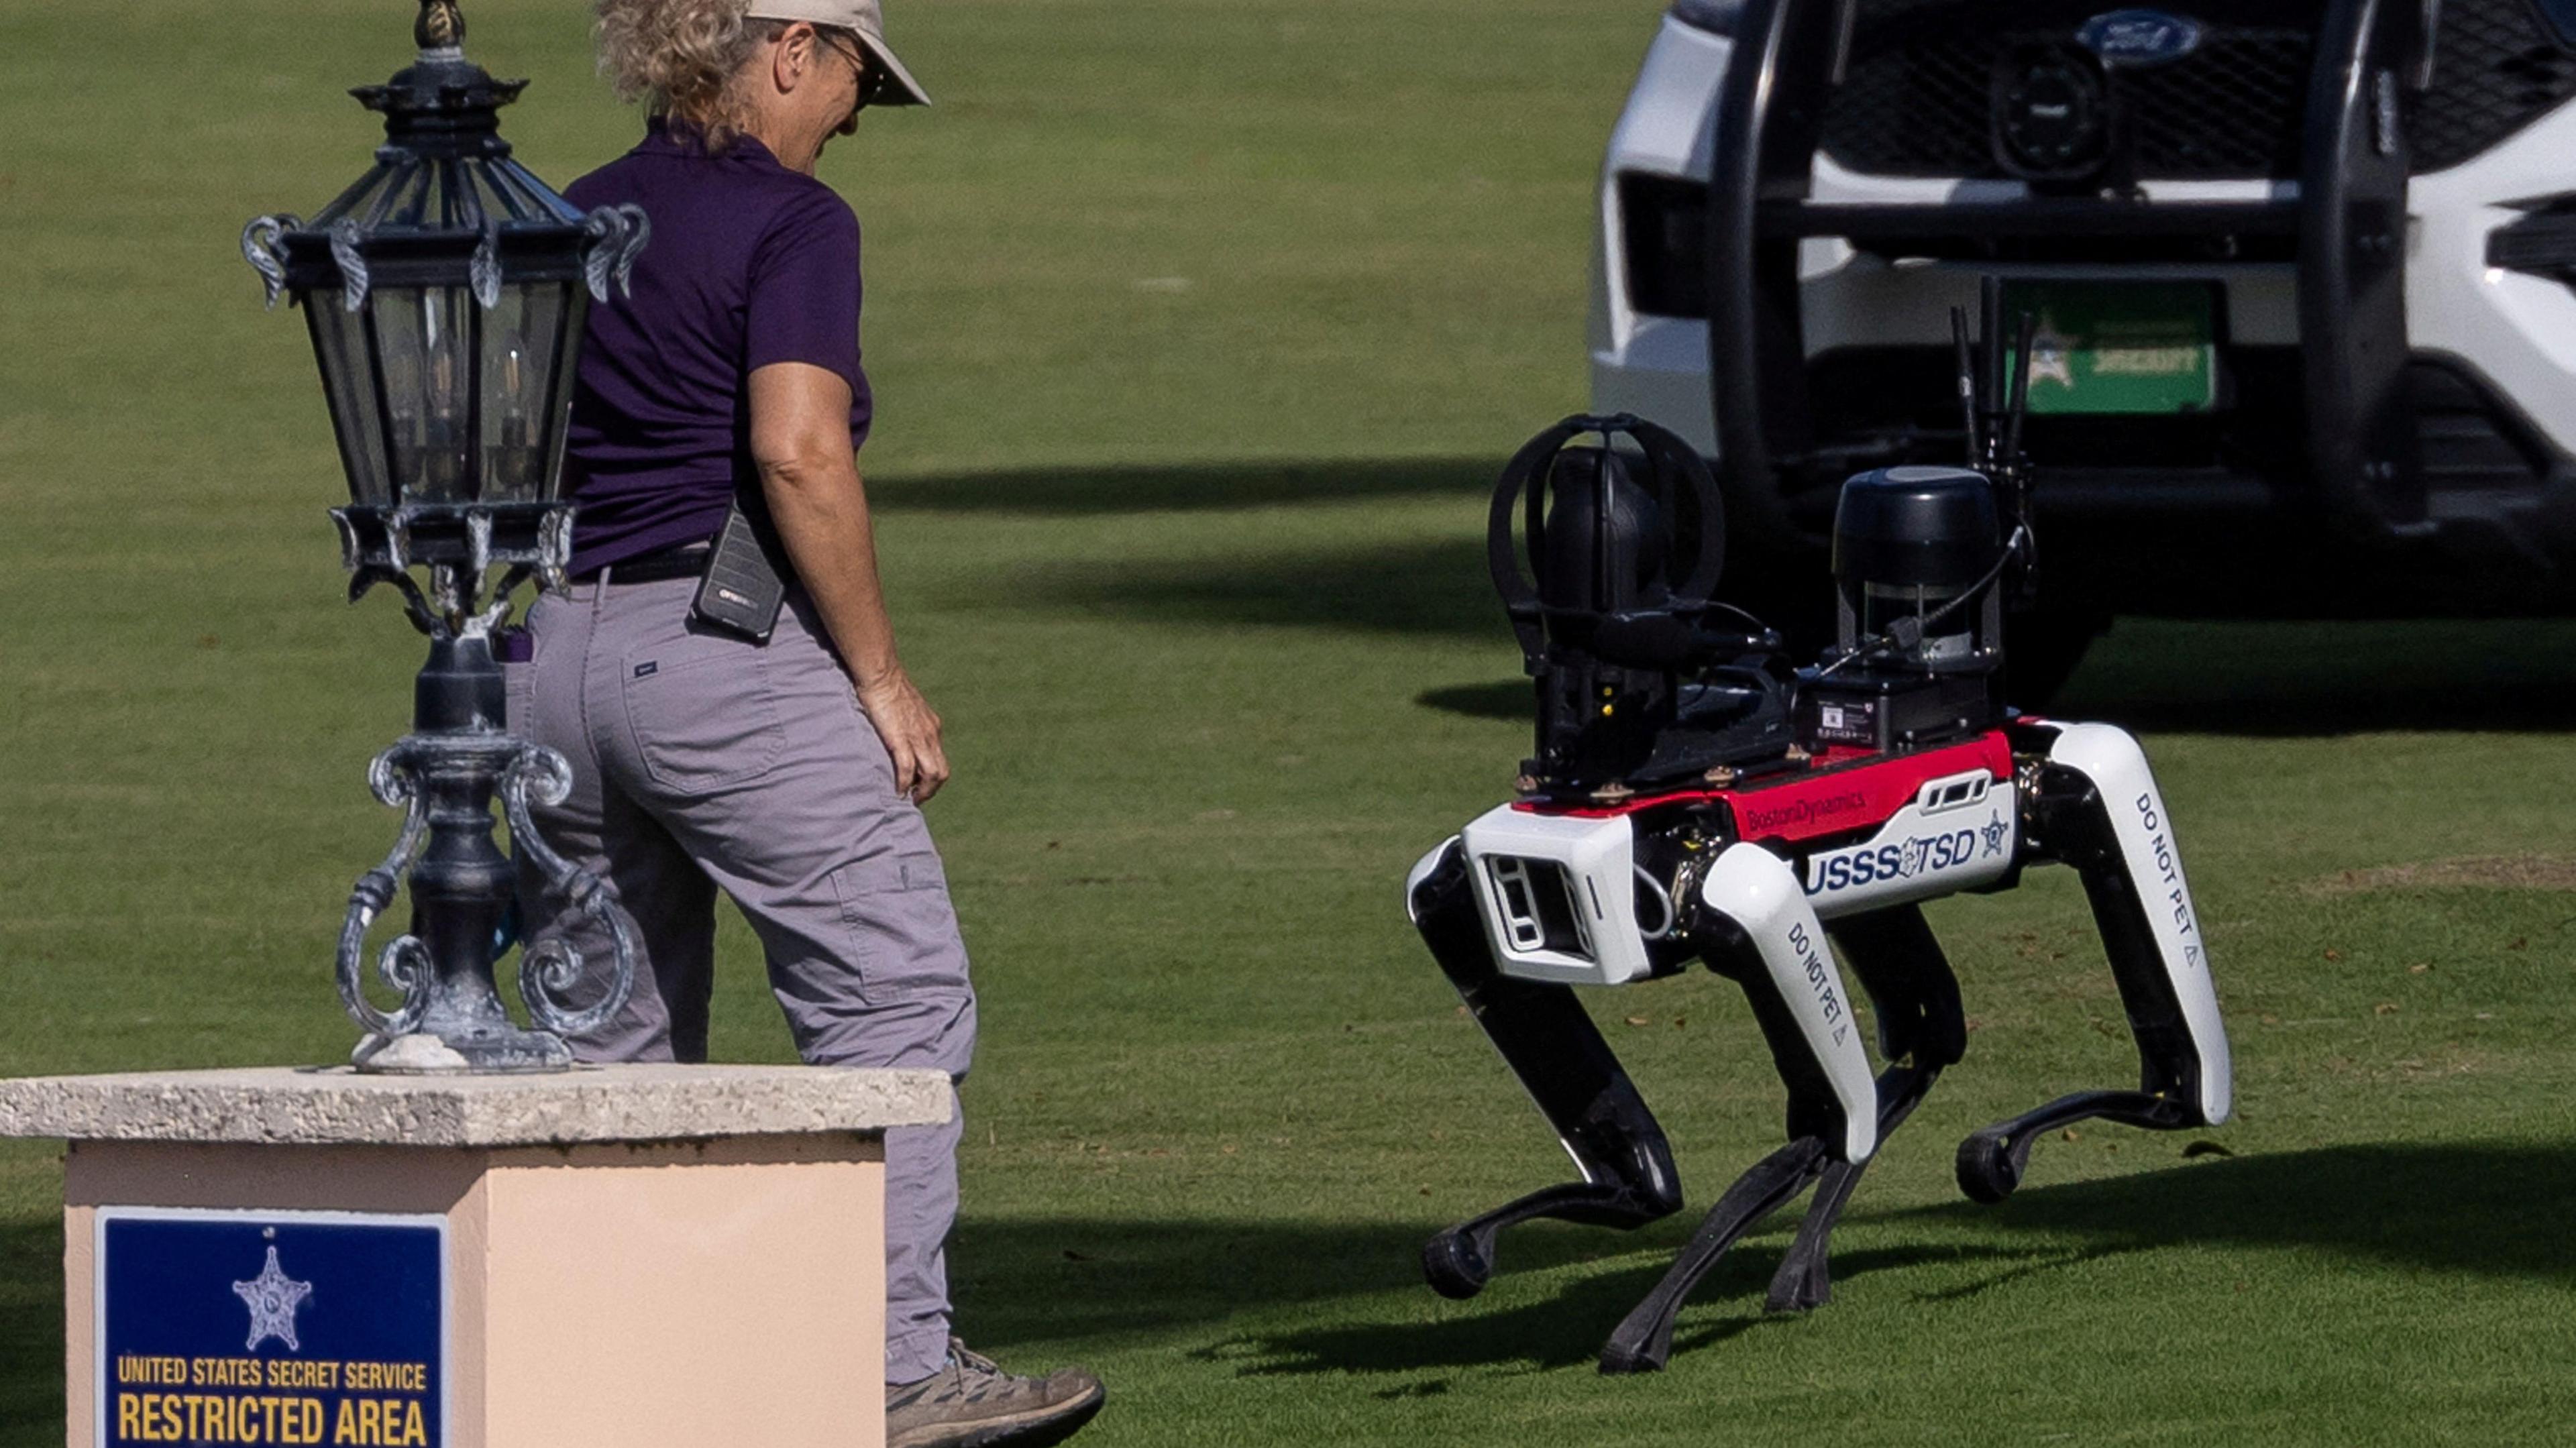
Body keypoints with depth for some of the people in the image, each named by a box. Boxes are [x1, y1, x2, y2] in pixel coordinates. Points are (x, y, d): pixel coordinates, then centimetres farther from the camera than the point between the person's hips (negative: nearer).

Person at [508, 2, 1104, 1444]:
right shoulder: (789, 220, -6)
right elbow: (799, 453, -18)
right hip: (726, 658, -8)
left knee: (619, 1043, 14)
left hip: (549, 663, 8)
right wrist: (880, 675, -13)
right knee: (896, 992, -5)